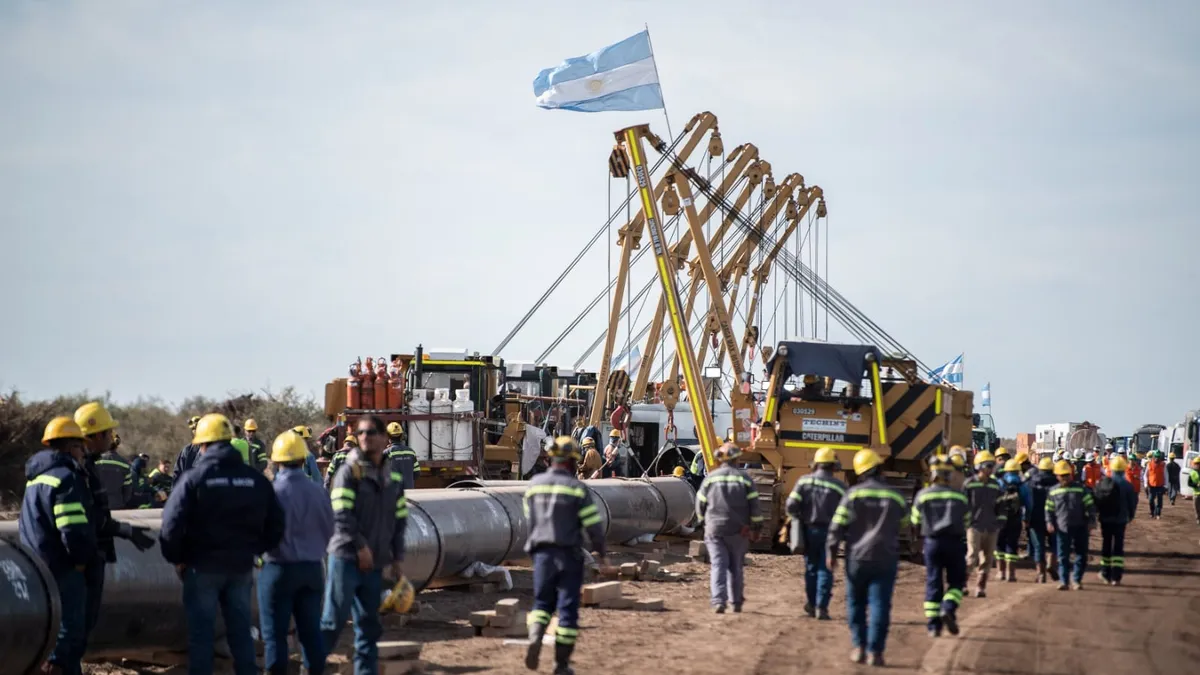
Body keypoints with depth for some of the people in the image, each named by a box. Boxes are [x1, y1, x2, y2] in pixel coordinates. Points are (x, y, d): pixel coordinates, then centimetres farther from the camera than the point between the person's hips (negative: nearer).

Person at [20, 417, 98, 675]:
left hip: (36, 567, 10)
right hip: (62, 569, -10)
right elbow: (74, 529, -25)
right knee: (69, 635, -6)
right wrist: (84, 557, -7)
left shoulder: (37, 477, 16)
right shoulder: (66, 477, -16)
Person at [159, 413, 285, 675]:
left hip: (203, 567, -4)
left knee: (201, 633, 4)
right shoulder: (255, 479, 3)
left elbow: (172, 524, -14)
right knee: (241, 630, 12)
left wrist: (177, 558, 0)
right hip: (242, 567, 4)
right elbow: (275, 524, 8)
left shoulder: (194, 478, -10)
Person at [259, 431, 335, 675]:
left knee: (275, 633, 3)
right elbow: (328, 531, 3)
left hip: (279, 568, -4)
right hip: (312, 568, 4)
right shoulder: (317, 491, -4)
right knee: (311, 629, 11)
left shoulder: (273, 492, -16)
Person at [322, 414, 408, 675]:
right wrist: (360, 546, -16)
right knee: (334, 619, -8)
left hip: (375, 563, 6)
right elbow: (341, 515, -14)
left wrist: (397, 558, 10)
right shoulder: (349, 472, -6)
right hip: (346, 558, -6)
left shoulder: (393, 478, 12)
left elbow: (399, 520, 16)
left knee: (369, 624, 9)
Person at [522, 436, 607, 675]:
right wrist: (599, 548, 9)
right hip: (569, 554, -3)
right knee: (567, 608, 5)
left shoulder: (535, 484, 3)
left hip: (542, 553, 3)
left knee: (542, 601, 16)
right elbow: (593, 525, -7)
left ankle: (535, 637, -13)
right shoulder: (577, 488, -8)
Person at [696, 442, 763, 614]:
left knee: (718, 565, -2)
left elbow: (700, 504, 6)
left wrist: (703, 521, 24)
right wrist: (757, 527, 5)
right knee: (736, 567, 13)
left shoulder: (710, 478, -1)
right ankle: (736, 602, 19)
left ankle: (719, 601, -18)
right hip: (738, 531, 0)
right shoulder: (744, 478, -3)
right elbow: (754, 505, -4)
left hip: (714, 529, 0)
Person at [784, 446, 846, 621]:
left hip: (808, 529, 2)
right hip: (829, 532, -2)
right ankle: (821, 607, -6)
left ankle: (811, 604, 27)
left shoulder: (804, 481, -3)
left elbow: (791, 506, -8)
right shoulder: (839, 486, -6)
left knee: (811, 567, 18)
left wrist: (799, 518, 10)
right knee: (825, 570, 2)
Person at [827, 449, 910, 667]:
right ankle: (875, 651, -7)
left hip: (857, 557, 0)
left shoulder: (853, 494, -3)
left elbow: (838, 525, -5)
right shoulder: (895, 497, 1)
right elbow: (905, 522, 18)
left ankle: (859, 647, 10)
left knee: (856, 603, 13)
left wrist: (831, 551, 3)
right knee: (880, 605, -1)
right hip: (885, 559, 0)